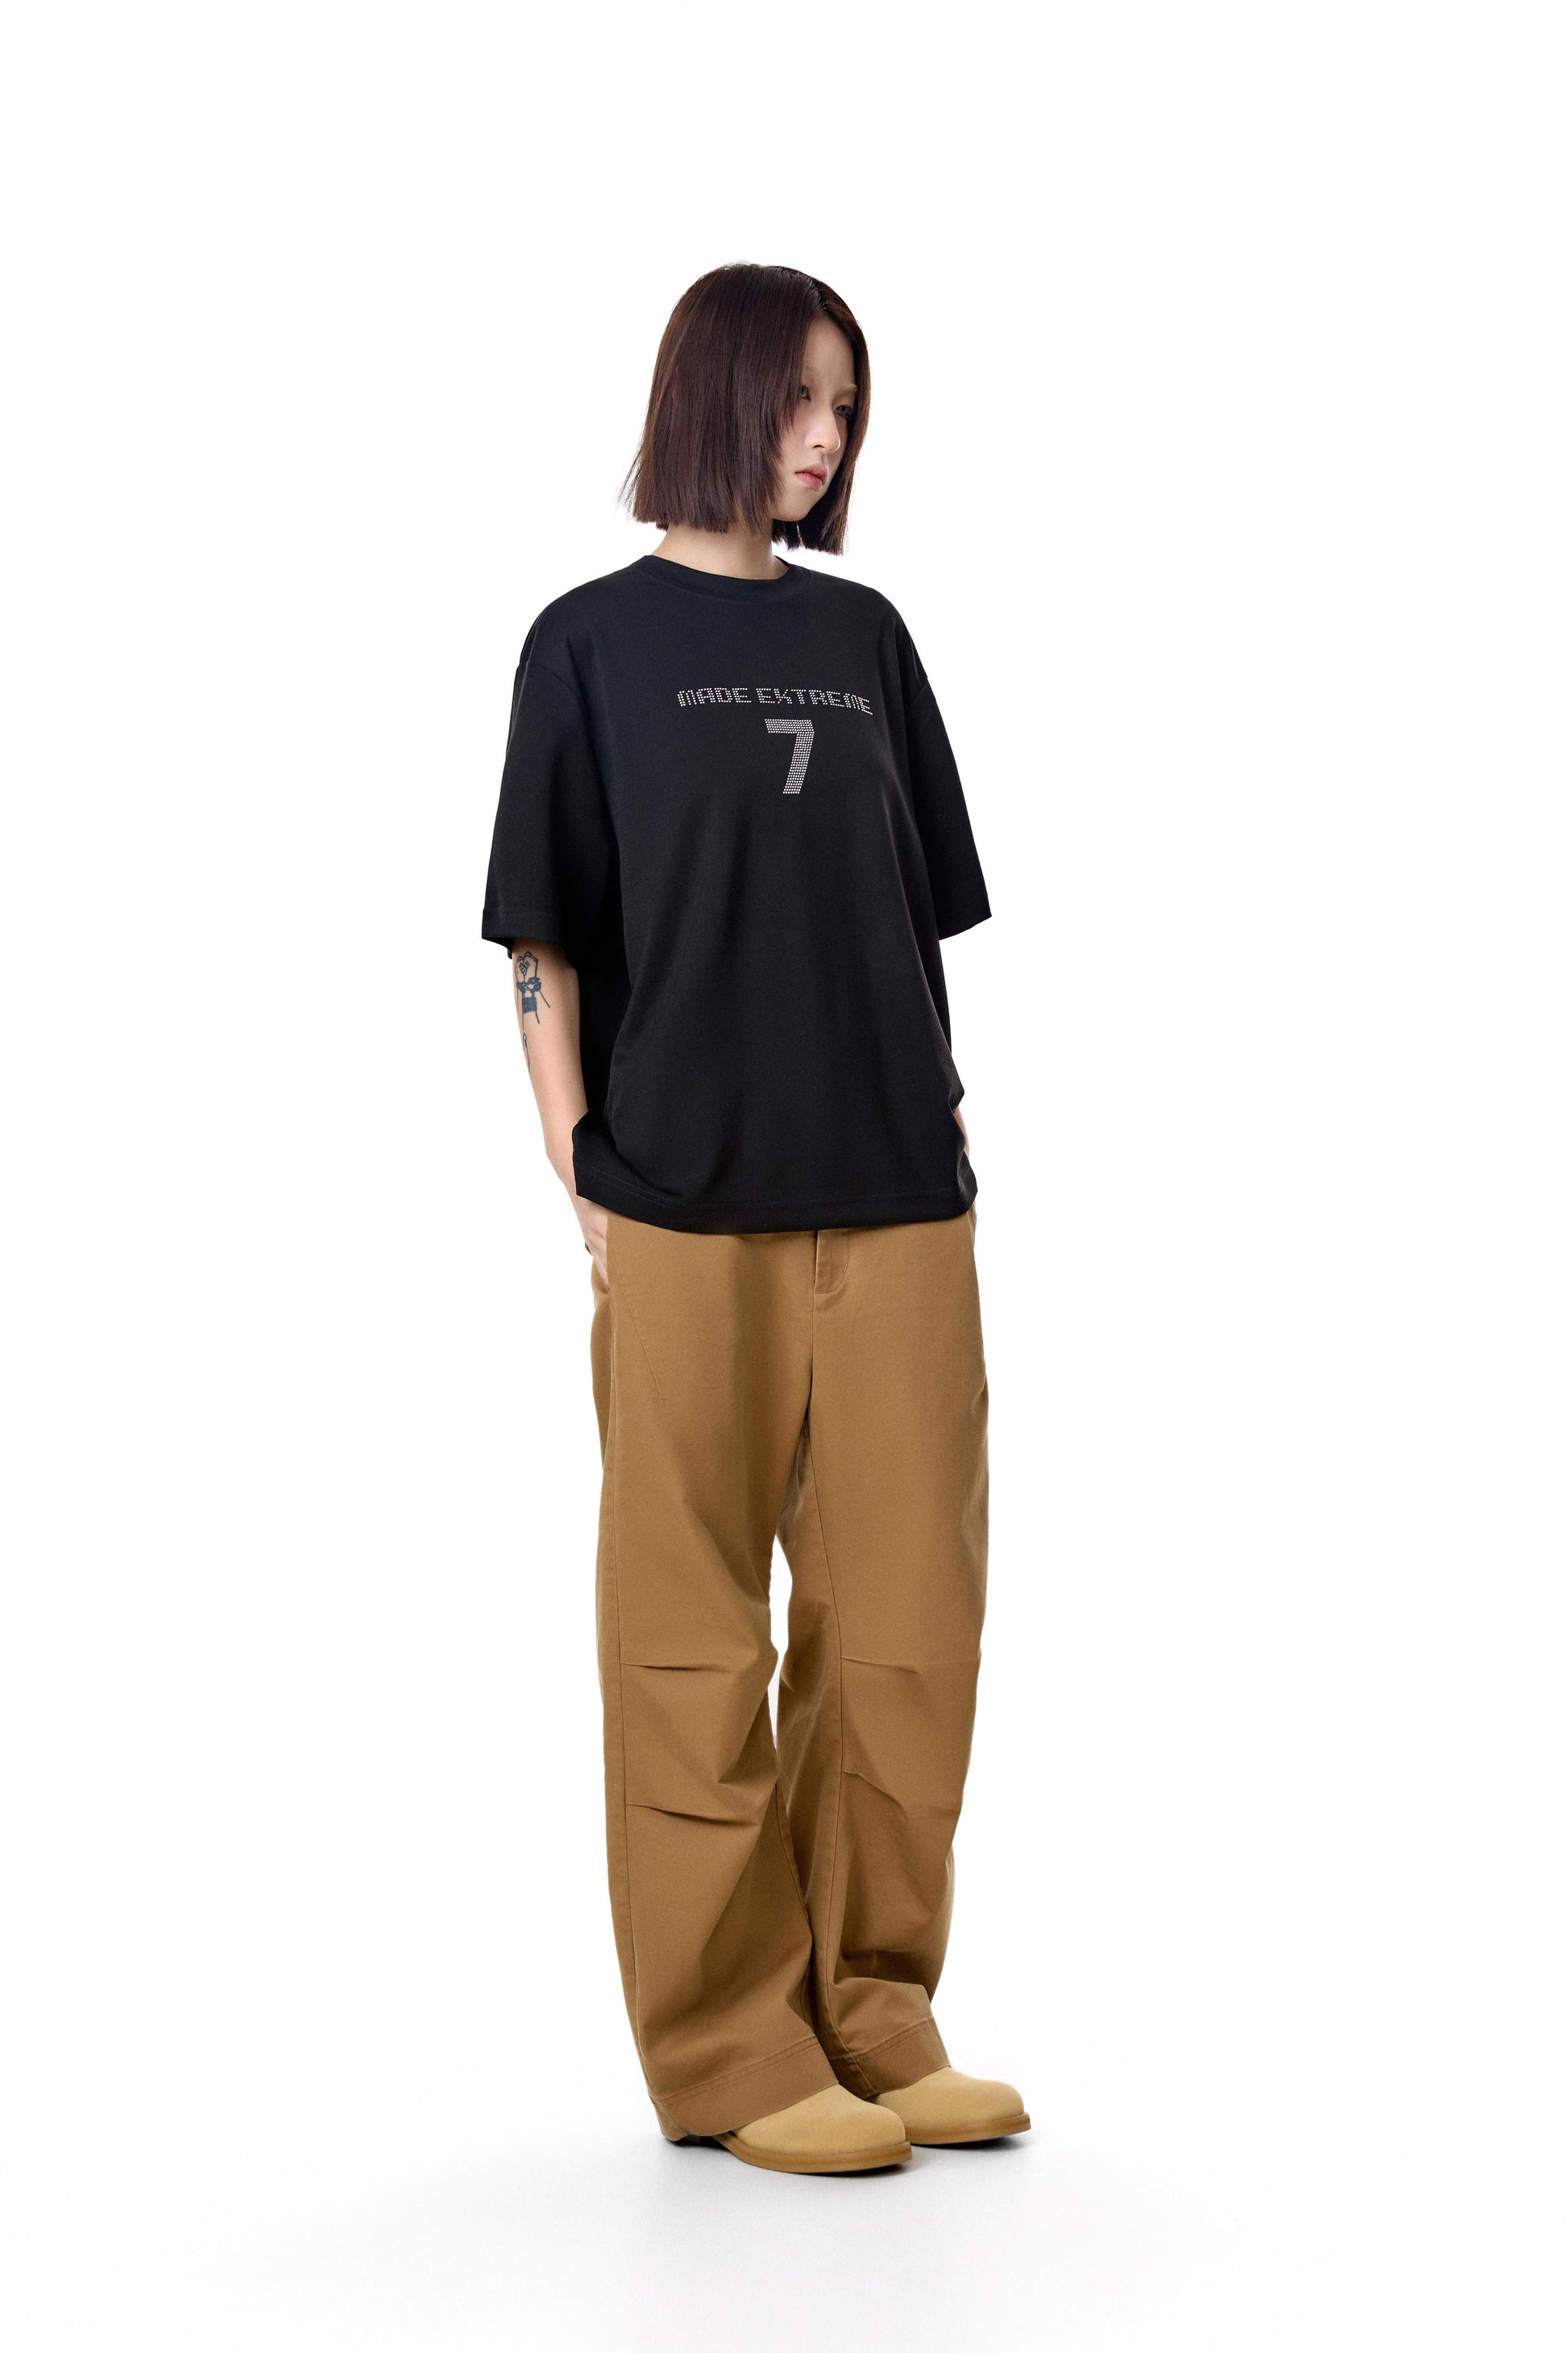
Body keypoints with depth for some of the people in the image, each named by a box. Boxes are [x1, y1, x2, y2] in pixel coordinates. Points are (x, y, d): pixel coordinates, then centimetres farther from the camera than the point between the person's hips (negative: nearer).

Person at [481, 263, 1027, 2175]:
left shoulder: (864, 634, 14)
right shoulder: (594, 643, 3)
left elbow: (921, 917, 16)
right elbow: (545, 946, 1)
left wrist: (942, 1116, 8)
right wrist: (580, 1178, -7)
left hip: (898, 1201, 4)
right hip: (690, 1211, -4)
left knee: (907, 1621, 6)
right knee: (697, 1637, 2)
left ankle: (874, 2020, 19)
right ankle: (733, 2056, 12)